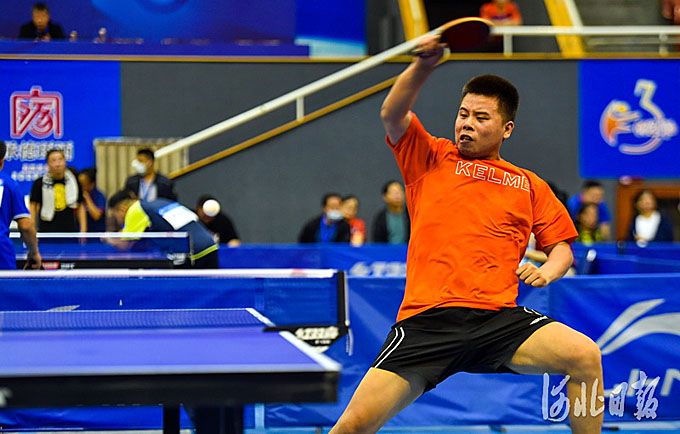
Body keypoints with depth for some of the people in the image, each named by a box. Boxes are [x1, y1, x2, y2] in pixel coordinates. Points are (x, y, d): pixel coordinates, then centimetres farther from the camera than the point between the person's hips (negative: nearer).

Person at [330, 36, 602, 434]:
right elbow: (393, 115, 0)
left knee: (585, 356, -24)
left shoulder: (529, 186, 19)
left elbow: (561, 248, 23)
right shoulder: (431, 159, 16)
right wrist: (424, 65, -17)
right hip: (425, 322, -1)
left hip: (498, 319, 1)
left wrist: (547, 270, -1)